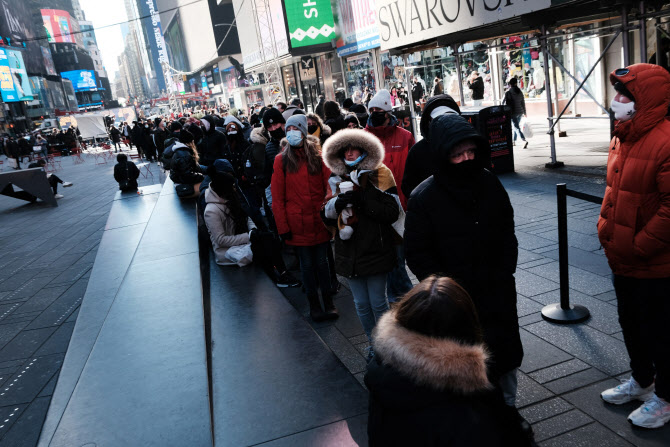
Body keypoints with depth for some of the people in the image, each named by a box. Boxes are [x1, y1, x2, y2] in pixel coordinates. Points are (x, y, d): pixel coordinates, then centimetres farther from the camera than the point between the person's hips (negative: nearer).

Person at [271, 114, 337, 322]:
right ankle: (313, 304, 25)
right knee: (307, 264, 9)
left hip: (320, 221, 1)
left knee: (322, 262, 10)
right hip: (298, 224, 0)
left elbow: (329, 186, -1)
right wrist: (283, 227, -7)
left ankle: (328, 302, 25)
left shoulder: (317, 155, 2)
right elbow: (277, 198, -2)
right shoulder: (281, 160, -1)